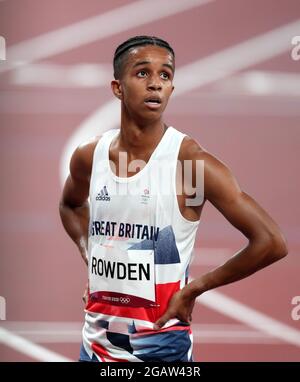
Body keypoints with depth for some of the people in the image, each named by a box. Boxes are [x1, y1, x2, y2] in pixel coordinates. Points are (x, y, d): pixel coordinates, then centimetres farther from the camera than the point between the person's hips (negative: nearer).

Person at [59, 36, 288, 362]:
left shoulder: (190, 161, -14)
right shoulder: (88, 157, 1)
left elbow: (271, 243, -17)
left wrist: (194, 289, -11)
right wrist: (88, 254, 8)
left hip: (161, 345, -5)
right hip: (97, 341, 5)